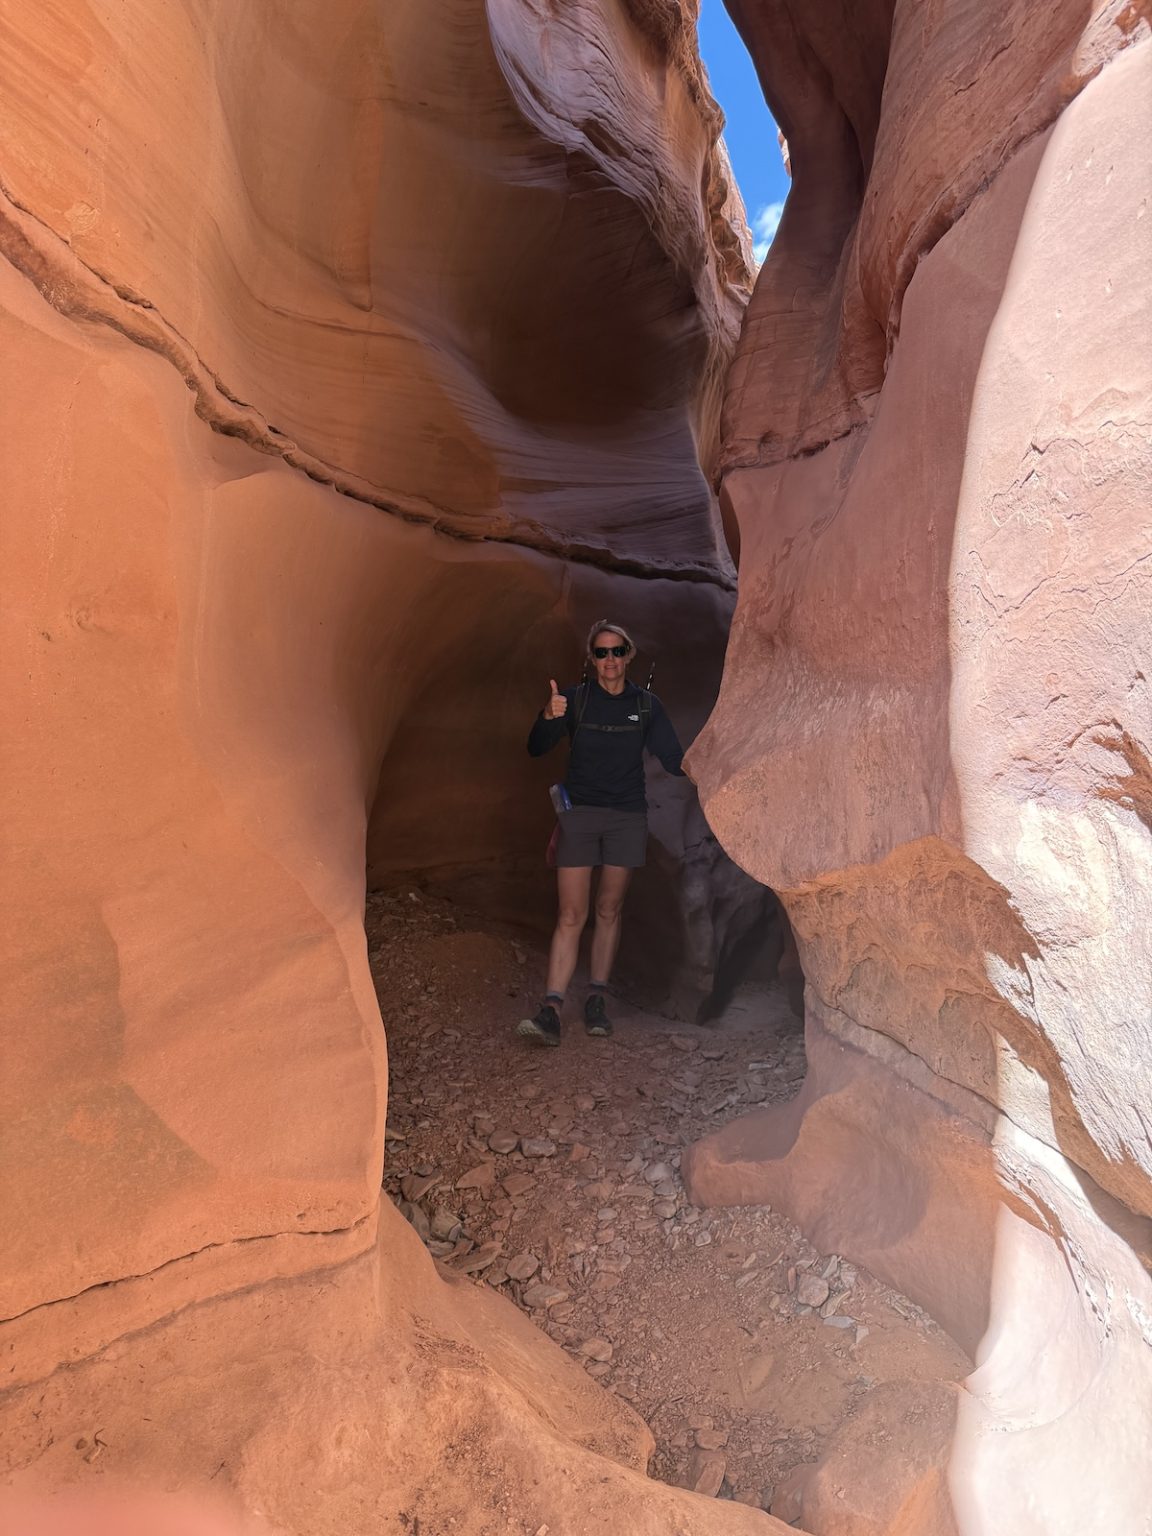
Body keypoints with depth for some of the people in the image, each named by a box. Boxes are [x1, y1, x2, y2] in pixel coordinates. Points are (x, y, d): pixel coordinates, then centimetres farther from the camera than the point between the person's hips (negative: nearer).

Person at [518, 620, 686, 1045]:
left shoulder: (646, 705, 5)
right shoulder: (574, 699, 1)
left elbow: (673, 759, 5)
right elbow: (536, 749, -7)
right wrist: (548, 718, -27)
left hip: (627, 817, 2)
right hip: (580, 814, -1)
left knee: (608, 911, 8)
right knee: (571, 915, -7)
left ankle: (596, 1000, 18)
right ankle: (551, 1010, -9)